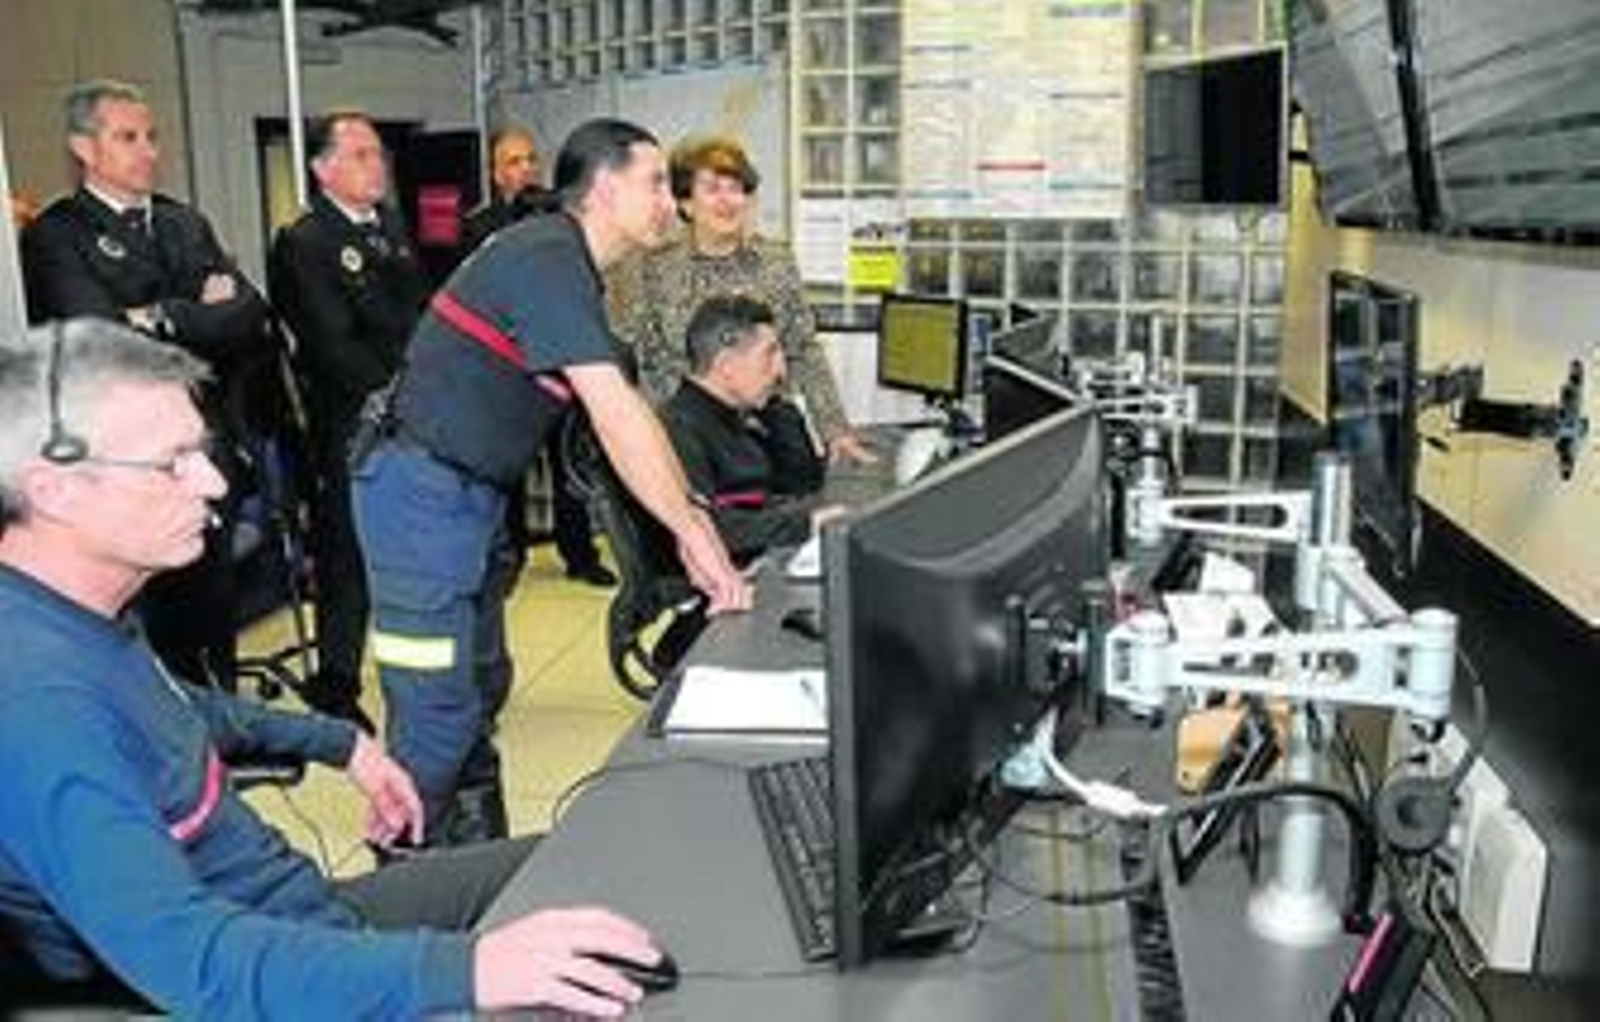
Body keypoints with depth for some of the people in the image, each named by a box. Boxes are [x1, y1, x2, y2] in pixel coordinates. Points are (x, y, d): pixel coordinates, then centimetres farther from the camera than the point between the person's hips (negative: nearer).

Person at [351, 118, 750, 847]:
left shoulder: (571, 267, 12)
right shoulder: (547, 260, -20)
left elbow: (622, 411, 10)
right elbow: (615, 416, -26)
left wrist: (690, 520, 4)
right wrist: (694, 534, -23)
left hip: (468, 494, 10)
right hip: (422, 492, -10)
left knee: (479, 692, 17)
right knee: (438, 714, -5)